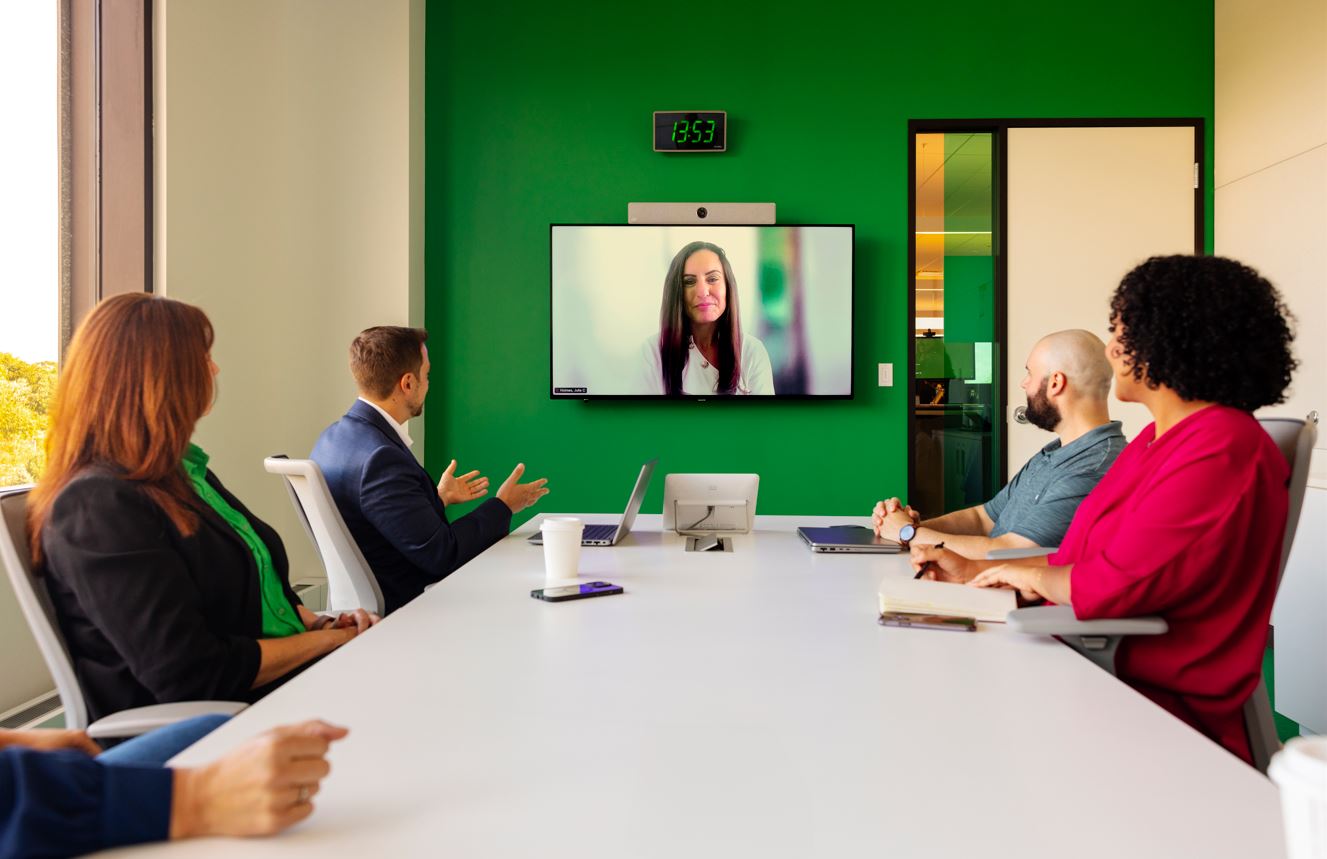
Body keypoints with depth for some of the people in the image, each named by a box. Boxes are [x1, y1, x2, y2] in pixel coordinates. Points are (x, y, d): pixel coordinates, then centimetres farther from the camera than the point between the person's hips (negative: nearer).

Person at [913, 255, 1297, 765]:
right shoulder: (1156, 440, 15)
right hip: (1098, 672, 8)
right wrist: (971, 570, 7)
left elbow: (1112, 587, -24)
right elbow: (1078, 559, 16)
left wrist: (1028, 575, -4)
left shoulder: (1221, 450, -18)